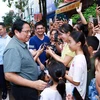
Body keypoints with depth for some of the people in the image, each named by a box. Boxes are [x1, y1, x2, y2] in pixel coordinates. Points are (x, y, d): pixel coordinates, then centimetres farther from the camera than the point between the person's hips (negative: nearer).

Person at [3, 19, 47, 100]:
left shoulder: (22, 44, 7)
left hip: (29, 87, 9)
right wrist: (34, 84, -30)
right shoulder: (13, 48, -24)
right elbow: (9, 76, -30)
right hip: (23, 89, -9)